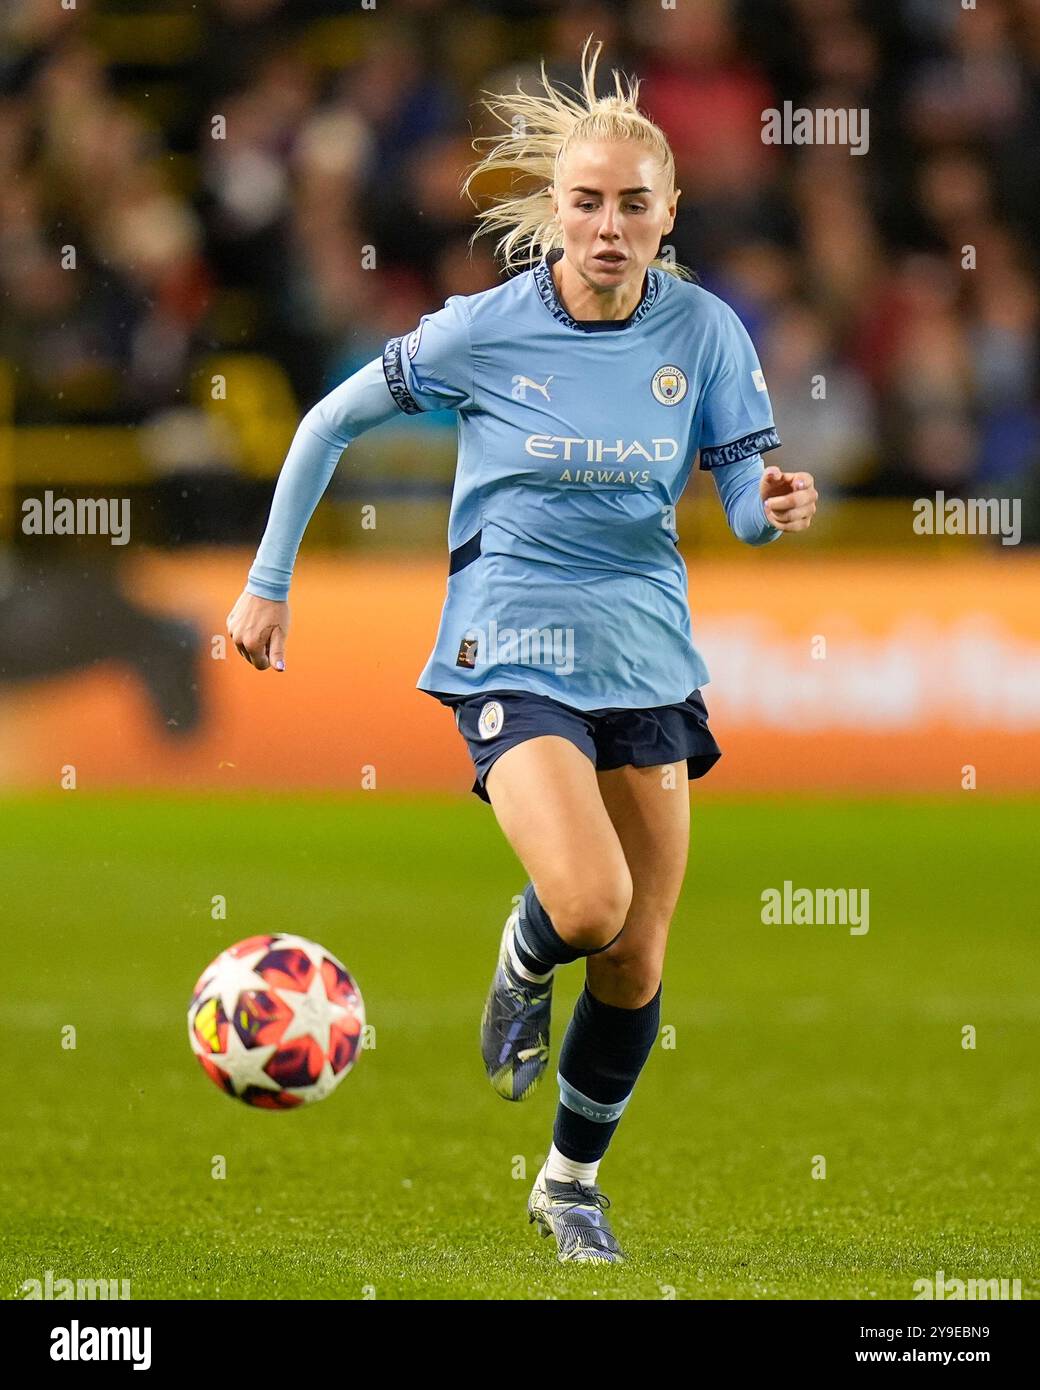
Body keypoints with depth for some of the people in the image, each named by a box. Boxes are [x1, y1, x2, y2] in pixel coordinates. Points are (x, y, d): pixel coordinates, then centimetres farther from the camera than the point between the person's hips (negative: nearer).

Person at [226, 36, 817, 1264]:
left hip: (647, 650, 4)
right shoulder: (483, 332, -11)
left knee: (637, 961, 7)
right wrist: (269, 581, 3)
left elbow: (746, 498, -1)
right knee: (589, 905, -26)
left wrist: (779, 509, -26)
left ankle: (571, 1182, 30)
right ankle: (523, 968, 11)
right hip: (513, 648, -3)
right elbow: (332, 423, 1)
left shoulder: (702, 331, -5)